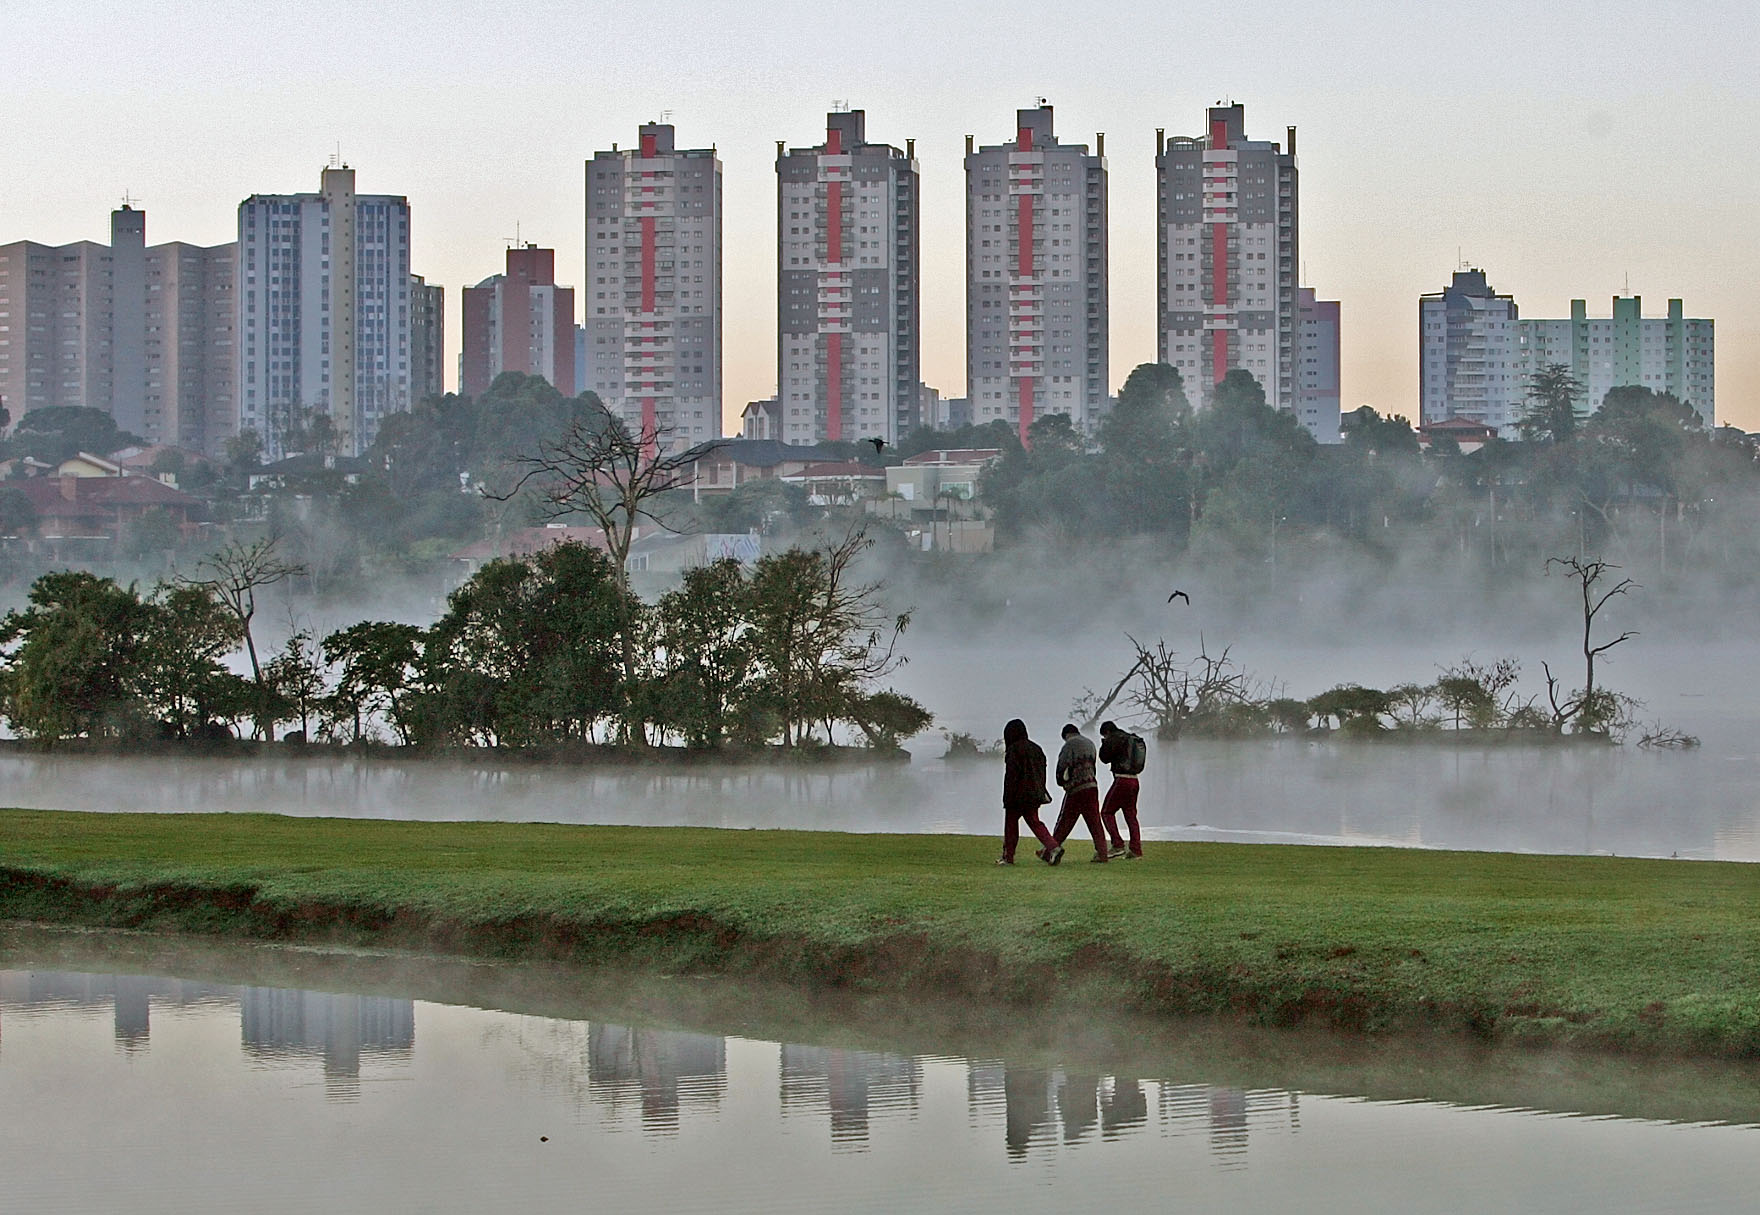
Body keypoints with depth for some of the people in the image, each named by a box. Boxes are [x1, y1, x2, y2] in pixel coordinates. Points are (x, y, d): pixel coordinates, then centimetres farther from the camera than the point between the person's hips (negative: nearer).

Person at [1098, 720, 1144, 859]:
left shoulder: (1116, 739, -8)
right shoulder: (1132, 739, 18)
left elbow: (1105, 758, -5)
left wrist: (1104, 744, 12)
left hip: (1121, 780, -8)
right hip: (1134, 781, 8)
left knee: (1107, 812, 0)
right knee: (1131, 815, 11)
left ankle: (1118, 845, -11)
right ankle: (1135, 850, 5)